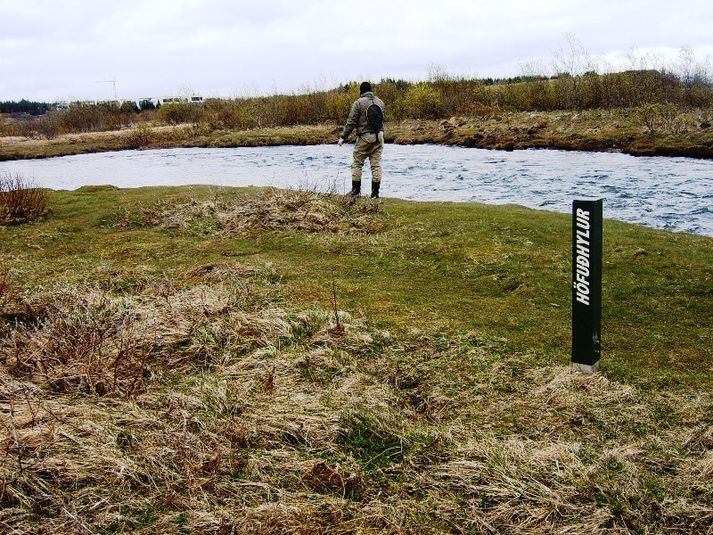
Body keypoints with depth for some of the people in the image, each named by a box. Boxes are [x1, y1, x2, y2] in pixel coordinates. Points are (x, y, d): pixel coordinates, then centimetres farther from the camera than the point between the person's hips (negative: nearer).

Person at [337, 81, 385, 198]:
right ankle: (375, 192, 3)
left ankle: (356, 190, 5)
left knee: (357, 163, 5)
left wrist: (343, 137, -4)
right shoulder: (380, 102, 10)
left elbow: (351, 122, -8)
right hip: (379, 136, 5)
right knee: (376, 164, 4)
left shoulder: (358, 103, -6)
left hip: (364, 137, -4)